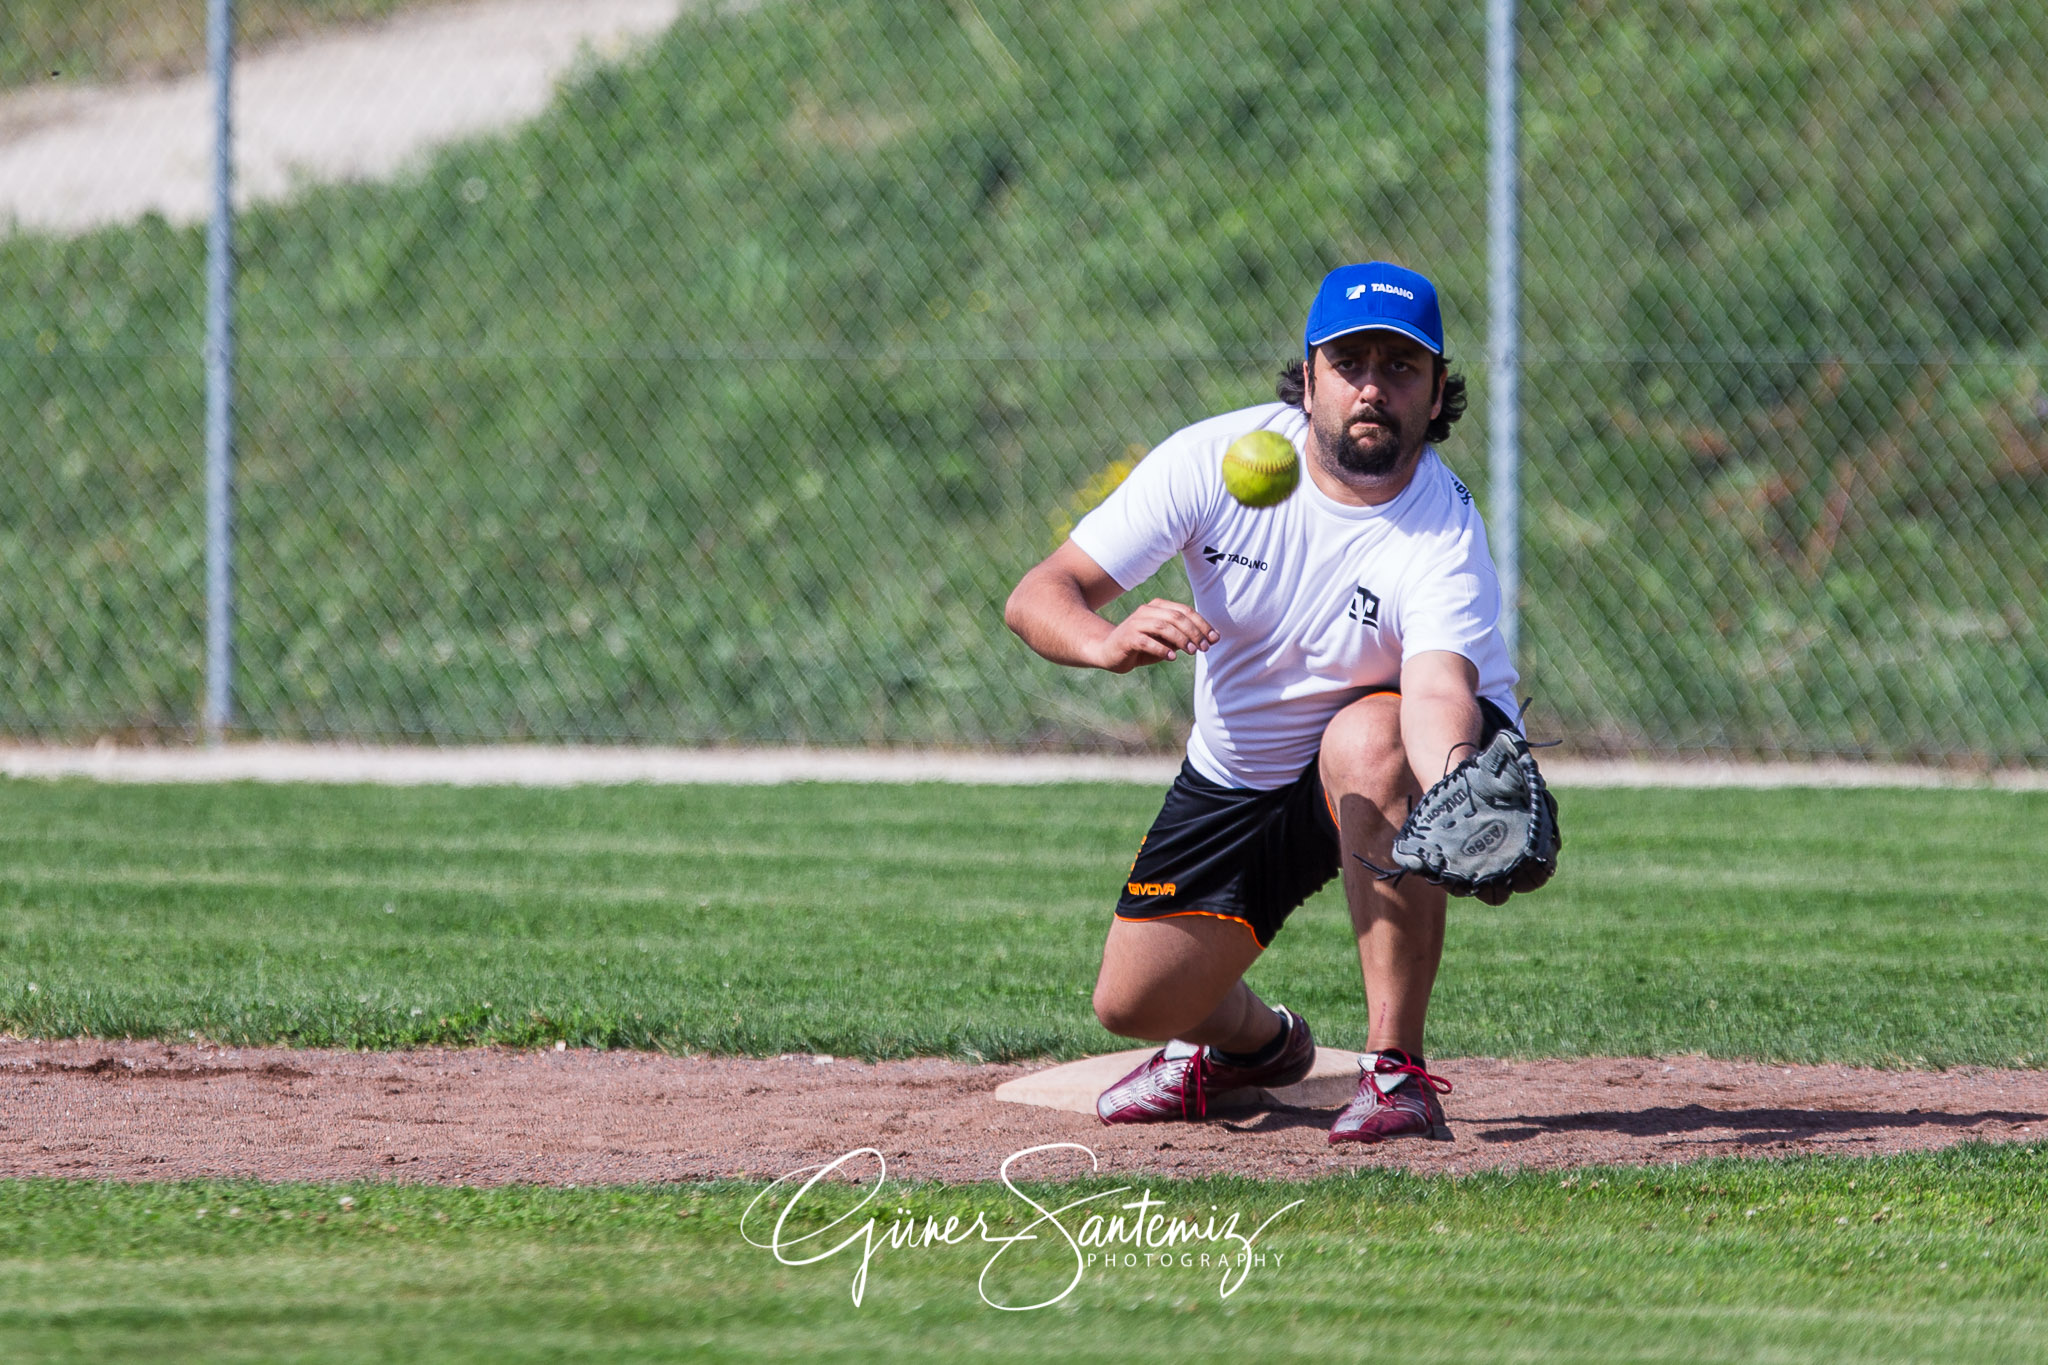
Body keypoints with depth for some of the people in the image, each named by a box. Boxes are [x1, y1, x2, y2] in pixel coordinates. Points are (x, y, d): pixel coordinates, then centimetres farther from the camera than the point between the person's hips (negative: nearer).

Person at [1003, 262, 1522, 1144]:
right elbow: (1037, 597, -23)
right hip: (1236, 771, 4)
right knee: (1134, 1003, -1)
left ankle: (1396, 1070, -32)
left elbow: (1439, 693, -49)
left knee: (1367, 738, -38)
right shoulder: (1216, 458, -21)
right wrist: (1109, 642, -48)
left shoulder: (1444, 535, -30)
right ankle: (1250, 1037, 38)